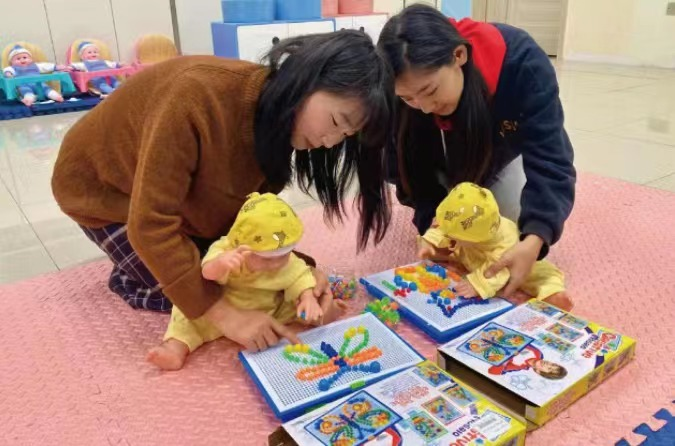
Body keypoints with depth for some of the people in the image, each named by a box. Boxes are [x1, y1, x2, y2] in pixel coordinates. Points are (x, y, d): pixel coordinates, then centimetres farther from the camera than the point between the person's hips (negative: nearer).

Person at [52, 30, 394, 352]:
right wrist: (224, 314, -37)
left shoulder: (279, 124, -16)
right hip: (99, 184, -6)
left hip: (174, 190, 6)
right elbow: (151, 225, -38)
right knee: (193, 292, -10)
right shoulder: (200, 94, -40)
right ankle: (128, 277, 14)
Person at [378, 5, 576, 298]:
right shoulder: (401, 92, -37)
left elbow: (548, 158, -43)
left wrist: (534, 240, -58)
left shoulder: (521, 62, -42)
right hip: (445, 162, 1)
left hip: (501, 149, 0)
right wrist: (431, 216, -40)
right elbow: (406, 167, -23)